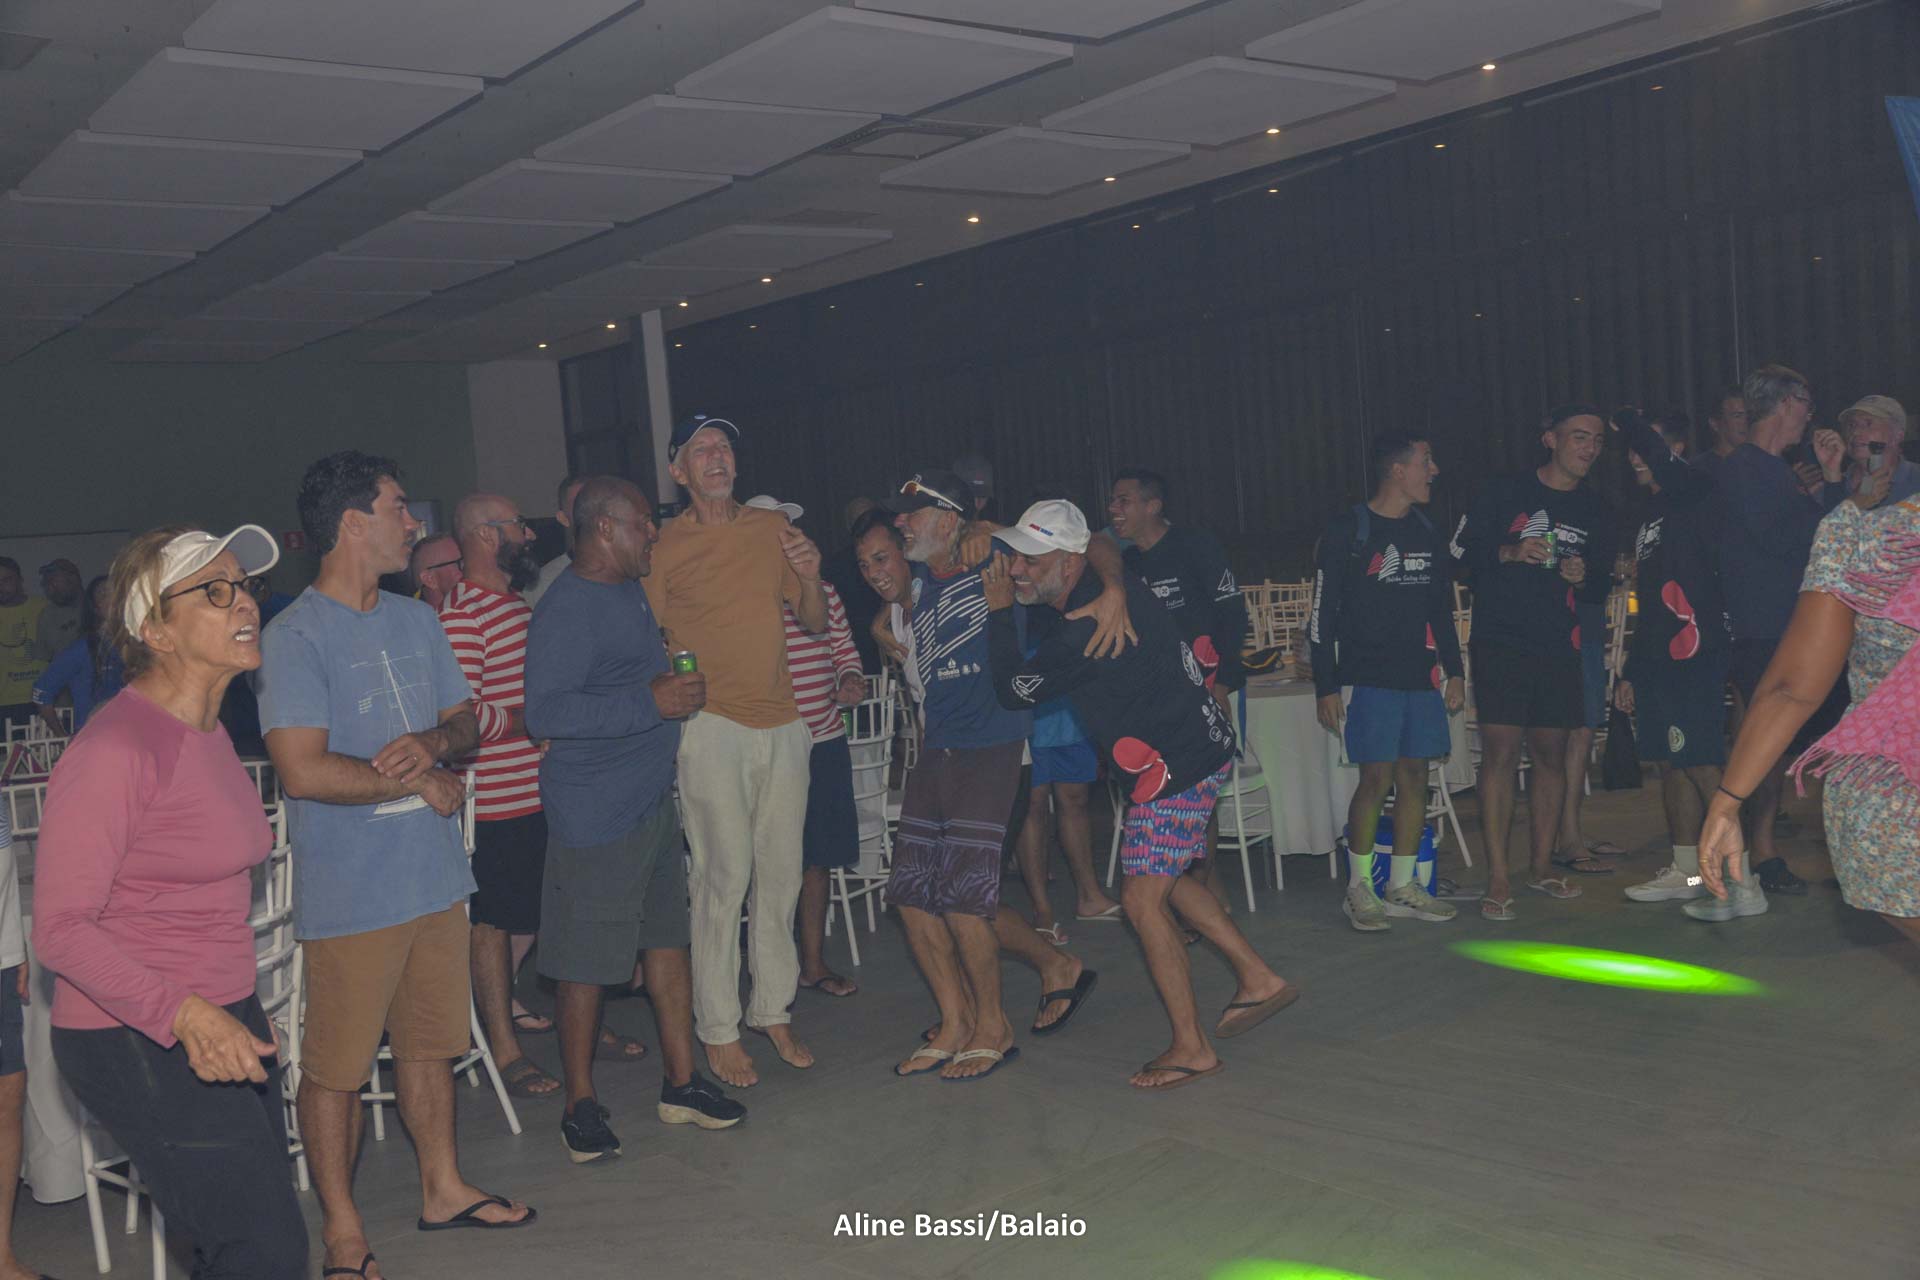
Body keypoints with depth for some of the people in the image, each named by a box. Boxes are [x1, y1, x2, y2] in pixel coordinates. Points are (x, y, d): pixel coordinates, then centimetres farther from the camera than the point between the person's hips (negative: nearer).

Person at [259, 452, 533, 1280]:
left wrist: (433, 741, -10)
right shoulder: (295, 637, -13)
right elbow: (303, 770, -21)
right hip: (350, 893, -7)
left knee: (430, 1043, 18)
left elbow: (466, 723, 15)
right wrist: (420, 783, -12)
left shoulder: (417, 621, 11)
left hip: (434, 876, 7)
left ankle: (442, 1187, 34)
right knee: (336, 1067, 4)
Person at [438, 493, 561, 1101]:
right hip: (496, 797, -9)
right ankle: (504, 1047, 13)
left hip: (537, 791, 9)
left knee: (528, 912, 19)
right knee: (493, 918, 3)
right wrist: (526, 720, -17)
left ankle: (502, 1003, 37)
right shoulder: (461, 614, -17)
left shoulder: (516, 603, 15)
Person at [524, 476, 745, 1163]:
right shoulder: (566, 609, -17)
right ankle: (581, 1105, 14)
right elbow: (546, 712, -26)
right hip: (594, 815, -9)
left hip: (652, 798, 9)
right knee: (586, 964, 1)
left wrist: (677, 689, 16)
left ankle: (681, 1082, 24)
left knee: (668, 939, 13)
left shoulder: (630, 591, 12)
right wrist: (651, 702, -25)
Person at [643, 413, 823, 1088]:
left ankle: (774, 1011, 22)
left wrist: (810, 576, -5)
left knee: (781, 874, 9)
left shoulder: (772, 528, 10)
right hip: (712, 728, -4)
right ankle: (718, 1028, 8)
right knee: (724, 878, -4)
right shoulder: (662, 545, -1)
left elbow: (815, 624, 13)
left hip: (782, 724, 4)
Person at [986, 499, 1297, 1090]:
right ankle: (1258, 979, 27)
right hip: (1200, 746, 10)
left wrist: (999, 611, -10)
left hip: (1177, 765, -10)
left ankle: (1191, 1048, 3)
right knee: (1162, 879, 21)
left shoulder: (1082, 635, -25)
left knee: (1143, 899, -5)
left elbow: (1014, 689, -14)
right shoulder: (1115, 586, 3)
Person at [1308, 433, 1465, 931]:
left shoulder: (1426, 531, 13)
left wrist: (1454, 671, 14)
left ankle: (1402, 886, 14)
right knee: (1377, 778, -9)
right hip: (1369, 678, -6)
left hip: (1421, 676, 6)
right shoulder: (1348, 530, -6)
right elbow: (1322, 613, -7)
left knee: (1415, 777, 5)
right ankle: (1358, 888, 3)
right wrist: (1325, 687, -10)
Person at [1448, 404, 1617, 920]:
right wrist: (1509, 553, -18)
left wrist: (1584, 578, -7)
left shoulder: (1596, 510, 11)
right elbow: (1460, 553, -2)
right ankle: (1498, 879, -7)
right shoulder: (1506, 492, -1)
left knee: (1551, 752, 7)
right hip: (1501, 642, -4)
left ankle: (1542, 864, 20)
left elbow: (1601, 589, 16)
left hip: (1559, 647, 5)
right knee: (1501, 750, -9)